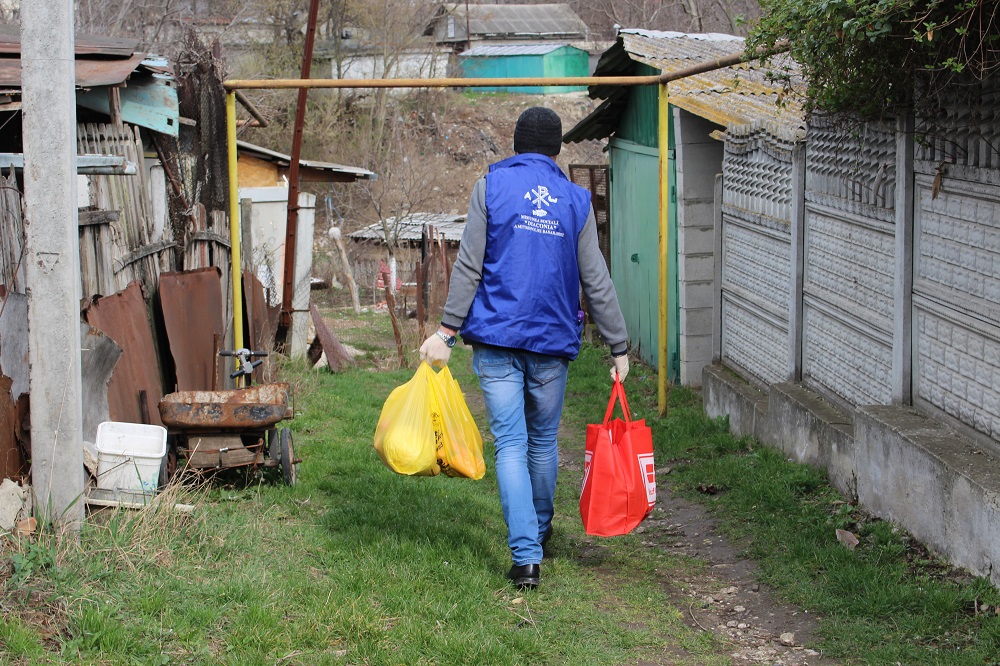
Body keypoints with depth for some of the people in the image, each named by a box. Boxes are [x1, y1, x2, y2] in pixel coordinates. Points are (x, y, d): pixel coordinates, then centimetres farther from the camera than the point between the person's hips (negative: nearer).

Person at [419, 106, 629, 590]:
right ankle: (539, 530, 36)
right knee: (544, 440, 18)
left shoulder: (491, 187, 1)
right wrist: (618, 347, 12)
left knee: (510, 444, -3)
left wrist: (446, 331, -3)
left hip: (496, 339, -2)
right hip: (552, 340, 2)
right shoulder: (575, 200, 6)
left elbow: (468, 266, -5)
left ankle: (526, 556, -11)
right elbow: (597, 282, 6)